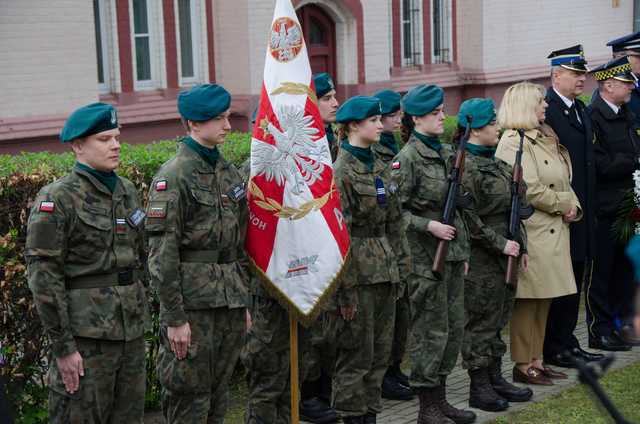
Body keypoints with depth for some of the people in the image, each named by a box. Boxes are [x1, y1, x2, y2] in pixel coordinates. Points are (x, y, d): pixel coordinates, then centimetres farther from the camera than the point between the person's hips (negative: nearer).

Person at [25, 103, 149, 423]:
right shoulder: (56, 200, -11)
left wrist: (141, 311, 16)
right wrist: (62, 346, -16)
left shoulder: (127, 191, 11)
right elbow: (43, 277, -14)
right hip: (86, 333, -7)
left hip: (131, 332, 7)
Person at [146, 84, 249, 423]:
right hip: (193, 303, -7)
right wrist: (174, 317, -17)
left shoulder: (228, 171, 12)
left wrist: (244, 300, 17)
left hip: (230, 302, 7)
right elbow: (161, 253, -16)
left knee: (219, 394, 13)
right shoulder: (173, 176, -12)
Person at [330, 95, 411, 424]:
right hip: (359, 273, -8)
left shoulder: (380, 168, 12)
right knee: (357, 354, 0)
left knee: (381, 352, 12)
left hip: (385, 272, 8)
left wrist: (400, 267, 11)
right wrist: (346, 289, -17)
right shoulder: (341, 172, -12)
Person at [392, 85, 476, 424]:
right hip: (426, 256, -8)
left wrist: (463, 250, 18)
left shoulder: (448, 153, 12)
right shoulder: (408, 158, -11)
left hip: (453, 252, 8)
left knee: (455, 327, 11)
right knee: (431, 330, -2)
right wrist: (429, 225, -21)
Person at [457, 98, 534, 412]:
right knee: (481, 322, 0)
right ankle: (479, 389, 9)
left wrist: (520, 245, 14)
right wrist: (501, 244, -16)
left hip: (503, 256, 9)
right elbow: (468, 219, -19)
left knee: (497, 319, 15)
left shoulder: (493, 162, 13)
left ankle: (495, 380, 24)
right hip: (480, 259, -9)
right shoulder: (466, 166, -15)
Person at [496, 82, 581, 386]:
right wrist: (564, 203, -9)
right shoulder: (514, 142, -13)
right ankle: (523, 366, 5)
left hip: (554, 232, 9)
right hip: (531, 232, -9)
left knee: (543, 301, 13)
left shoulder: (547, 138, 17)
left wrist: (573, 208, 2)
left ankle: (536, 360, 21)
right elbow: (529, 189, -20)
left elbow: (563, 182, 21)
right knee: (527, 302, -3)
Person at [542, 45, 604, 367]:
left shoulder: (580, 109, 15)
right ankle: (552, 349, 7)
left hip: (581, 211, 9)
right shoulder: (545, 111, -15)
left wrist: (588, 206, 16)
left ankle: (567, 342, 23)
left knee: (576, 279, 14)